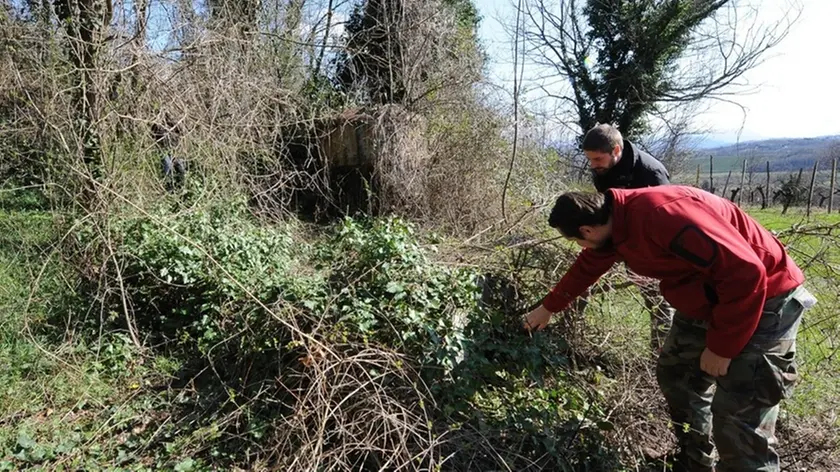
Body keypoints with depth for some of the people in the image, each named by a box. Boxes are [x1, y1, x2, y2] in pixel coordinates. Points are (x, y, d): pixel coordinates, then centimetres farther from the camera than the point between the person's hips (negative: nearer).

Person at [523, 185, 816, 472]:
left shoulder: (662, 215, -33)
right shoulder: (611, 221, -3)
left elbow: (745, 271, -31)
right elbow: (585, 269, 15)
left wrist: (721, 346, -21)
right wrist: (547, 308, 25)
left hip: (764, 301, -9)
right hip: (705, 302, 9)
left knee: (738, 418, -9)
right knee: (675, 376, 17)